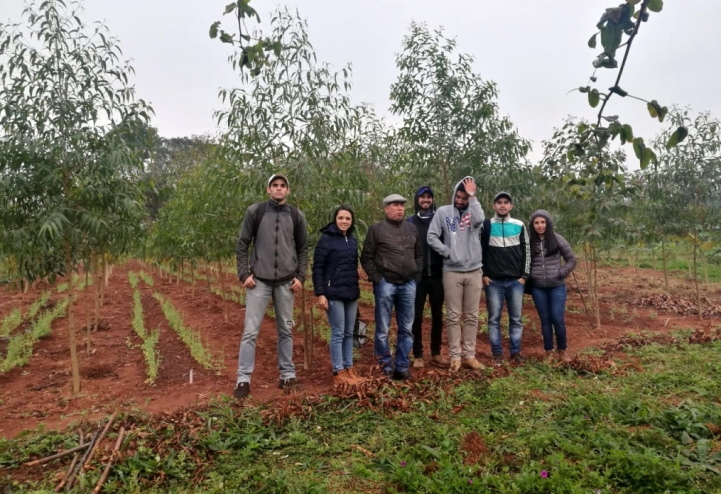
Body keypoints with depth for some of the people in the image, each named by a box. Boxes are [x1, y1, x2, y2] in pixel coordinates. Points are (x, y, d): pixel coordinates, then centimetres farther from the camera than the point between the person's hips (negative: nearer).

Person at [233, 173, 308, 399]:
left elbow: (303, 249, 9)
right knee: (251, 331, -1)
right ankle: (243, 379, 7)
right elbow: (242, 245, 1)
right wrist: (244, 274, -7)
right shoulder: (255, 212, -1)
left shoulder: (296, 216, 5)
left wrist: (300, 276, 1)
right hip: (259, 281, -2)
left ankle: (288, 374, 22)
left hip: (286, 282, 2)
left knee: (285, 330, 11)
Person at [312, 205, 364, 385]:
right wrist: (320, 294, -15)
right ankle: (338, 373, 8)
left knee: (349, 333, 11)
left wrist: (356, 288, 16)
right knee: (338, 333, -1)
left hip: (351, 293, 6)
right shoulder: (326, 239, -8)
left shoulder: (353, 239, 10)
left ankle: (349, 369, 20)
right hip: (334, 293, -6)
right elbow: (317, 268, -10)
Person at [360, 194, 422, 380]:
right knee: (383, 329, 3)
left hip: (408, 285, 4)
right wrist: (377, 279, -7)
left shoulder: (412, 229, 12)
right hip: (385, 284, -4)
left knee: (406, 329, 8)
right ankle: (385, 365, 16)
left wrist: (416, 276, 8)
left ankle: (402, 366, 18)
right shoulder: (377, 229, -2)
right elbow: (366, 258, -2)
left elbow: (419, 255, 19)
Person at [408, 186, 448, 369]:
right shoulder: (410, 221, 3)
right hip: (417, 276, -1)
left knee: (437, 315, 9)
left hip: (437, 275, 2)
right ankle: (418, 355, 12)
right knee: (417, 316, 3)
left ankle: (436, 353, 20)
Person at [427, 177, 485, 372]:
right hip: (451, 272, -2)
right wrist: (446, 252, -10)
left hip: (473, 271, 2)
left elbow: (479, 220, -20)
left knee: (472, 316, 8)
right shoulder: (443, 212, 1)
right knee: (454, 316, 4)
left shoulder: (473, 211, 4)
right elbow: (432, 236, -2)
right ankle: (455, 356, 12)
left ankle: (469, 355, 17)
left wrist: (472, 196, -15)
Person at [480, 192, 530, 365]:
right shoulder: (486, 226, 2)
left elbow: (526, 251, 9)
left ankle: (516, 351, 16)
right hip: (493, 281, -1)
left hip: (516, 281, 1)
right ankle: (497, 353, 11)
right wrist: (483, 275, -3)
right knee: (494, 319, 2)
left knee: (516, 319, 6)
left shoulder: (519, 226, 6)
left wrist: (524, 275, 2)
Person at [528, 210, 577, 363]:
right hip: (538, 288, 1)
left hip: (557, 286, -1)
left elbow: (571, 259, 4)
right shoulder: (529, 242, -1)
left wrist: (561, 273, -7)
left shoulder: (558, 240, -3)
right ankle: (549, 352, 19)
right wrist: (528, 277, -1)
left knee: (558, 319, -1)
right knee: (545, 320, 8)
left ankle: (562, 351, 17)